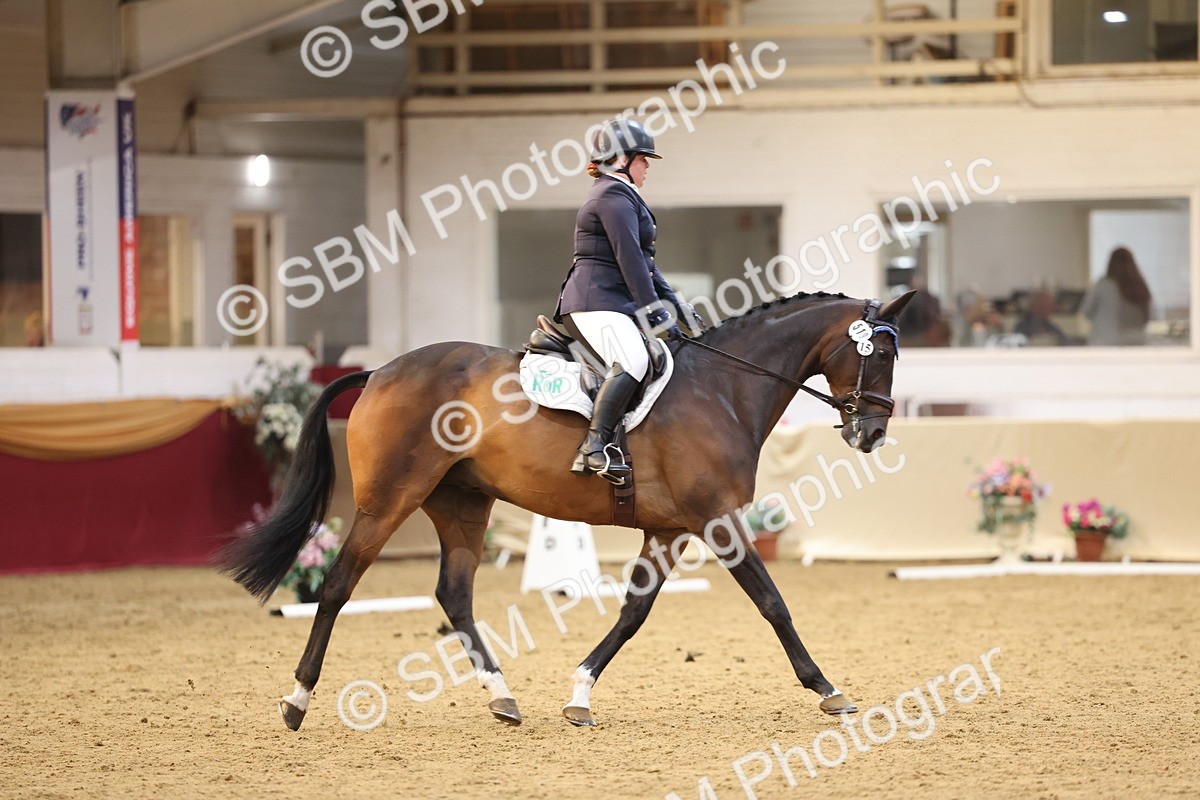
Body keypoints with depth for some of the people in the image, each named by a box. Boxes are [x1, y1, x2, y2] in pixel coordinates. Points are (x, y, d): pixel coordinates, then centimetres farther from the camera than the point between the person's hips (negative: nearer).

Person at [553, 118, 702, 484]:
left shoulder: (624, 196, 26)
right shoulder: (614, 196, -7)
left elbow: (644, 263, 27)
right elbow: (629, 259, -16)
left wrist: (677, 306, 19)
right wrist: (654, 313, -18)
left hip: (617, 305, 11)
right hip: (595, 304, -11)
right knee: (632, 360, -33)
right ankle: (594, 448, -38)